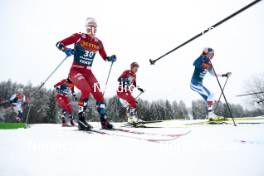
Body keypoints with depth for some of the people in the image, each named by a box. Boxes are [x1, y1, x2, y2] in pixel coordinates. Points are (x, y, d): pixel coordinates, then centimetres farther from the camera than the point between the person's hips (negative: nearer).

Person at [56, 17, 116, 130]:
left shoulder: (98, 43, 7)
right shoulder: (79, 37, -5)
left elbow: (105, 57, 19)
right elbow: (59, 44, -5)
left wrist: (111, 58, -2)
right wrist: (66, 50, -26)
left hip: (88, 72, 4)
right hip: (75, 70, -4)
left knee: (98, 93, -11)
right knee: (86, 90, -28)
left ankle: (104, 120, 0)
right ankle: (81, 119, -13)